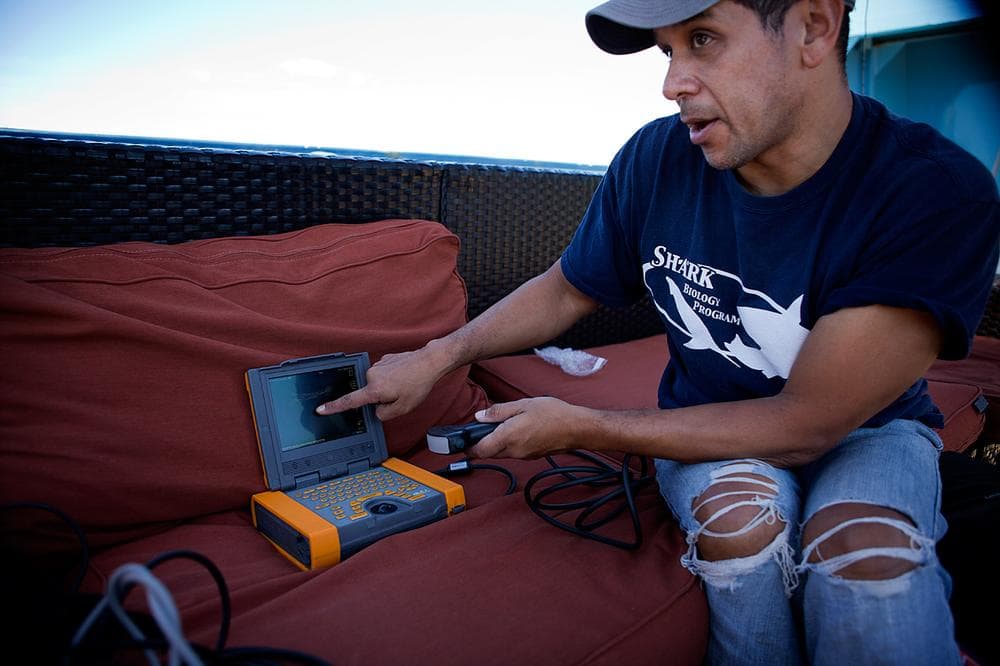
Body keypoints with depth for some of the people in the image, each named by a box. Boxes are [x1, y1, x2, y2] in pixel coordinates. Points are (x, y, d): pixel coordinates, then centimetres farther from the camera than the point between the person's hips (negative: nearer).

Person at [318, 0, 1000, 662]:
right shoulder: (656, 159, -13)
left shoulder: (936, 193, -25)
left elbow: (807, 422, -25)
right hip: (709, 424, 2)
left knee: (864, 553, -34)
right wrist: (437, 356, -7)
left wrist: (579, 428, -21)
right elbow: (567, 289, 3)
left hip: (863, 427, -1)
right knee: (741, 521, -31)